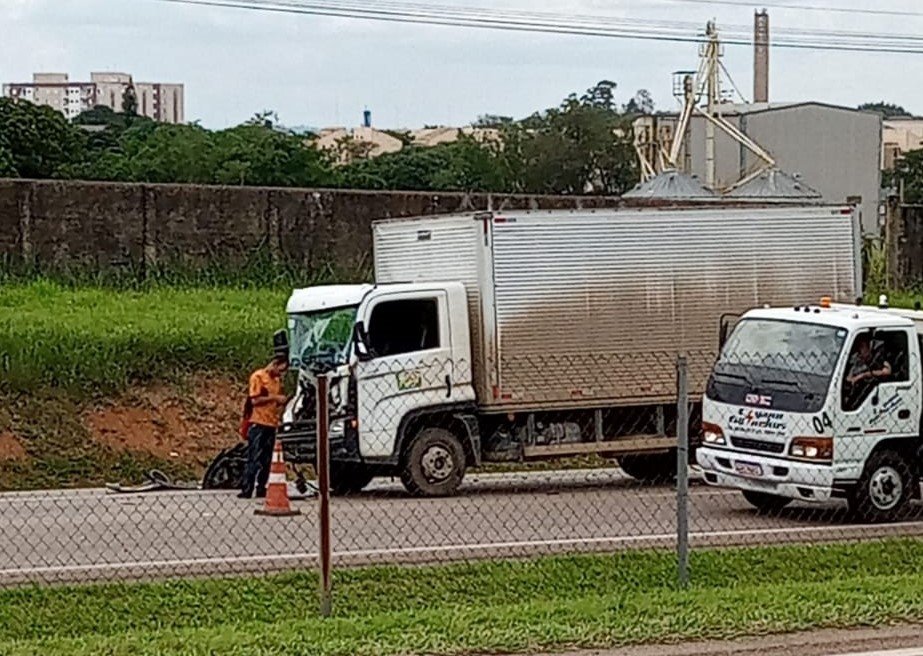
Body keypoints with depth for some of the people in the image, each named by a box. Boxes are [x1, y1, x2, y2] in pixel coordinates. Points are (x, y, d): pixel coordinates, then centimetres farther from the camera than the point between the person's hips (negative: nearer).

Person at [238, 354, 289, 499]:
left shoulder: (277, 380, 17)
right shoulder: (258, 376, -5)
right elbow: (254, 400, -12)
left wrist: (283, 400, 5)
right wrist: (274, 398, -15)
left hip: (272, 424, 7)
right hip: (258, 423, -7)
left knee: (266, 460, 7)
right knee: (254, 459, -9)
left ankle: (261, 489, 12)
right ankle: (247, 490, -9)